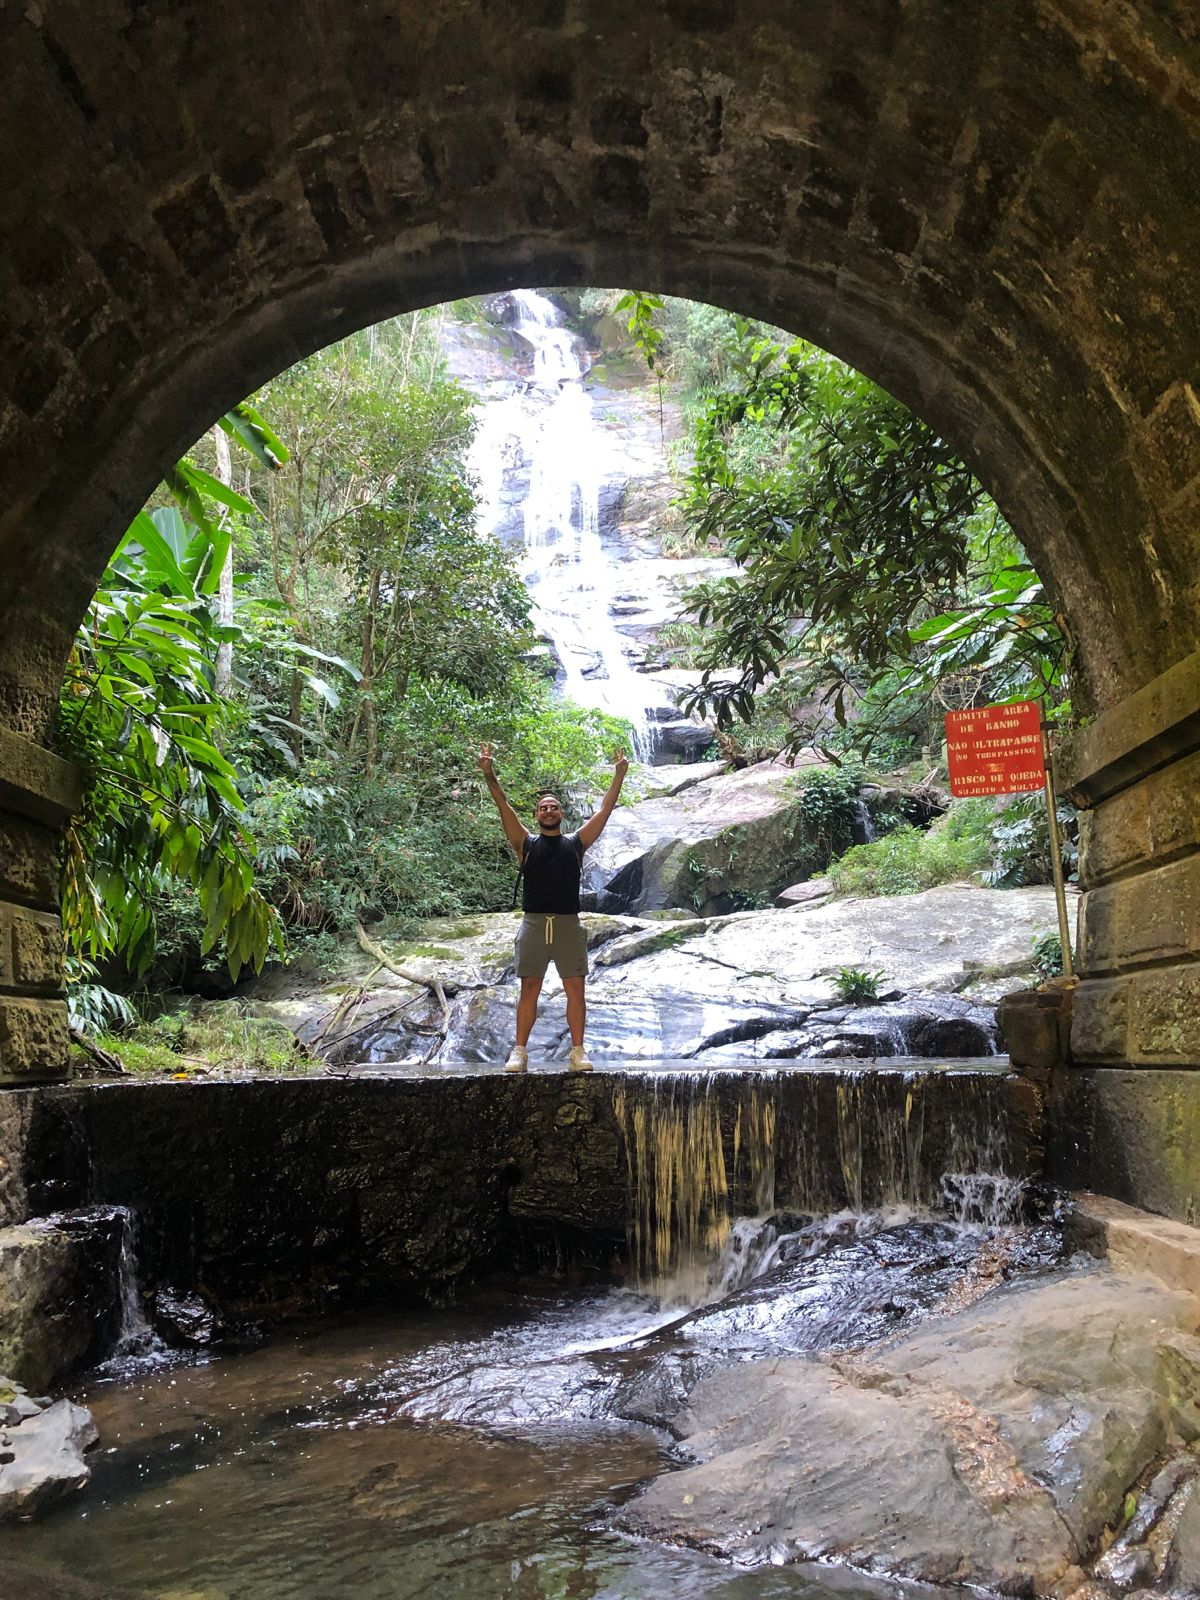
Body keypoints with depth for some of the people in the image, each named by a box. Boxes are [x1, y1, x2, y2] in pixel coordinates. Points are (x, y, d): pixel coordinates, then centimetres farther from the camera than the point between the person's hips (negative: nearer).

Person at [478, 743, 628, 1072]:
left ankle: (578, 1052, 4)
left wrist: (619, 775, 4)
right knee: (529, 987, 1)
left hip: (568, 924, 1)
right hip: (533, 922, 0)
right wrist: (489, 774, -11)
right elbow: (504, 806, 0)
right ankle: (520, 1052, 5)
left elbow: (605, 809, 9)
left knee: (575, 987, 0)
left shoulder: (576, 843, 11)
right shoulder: (527, 843, 9)